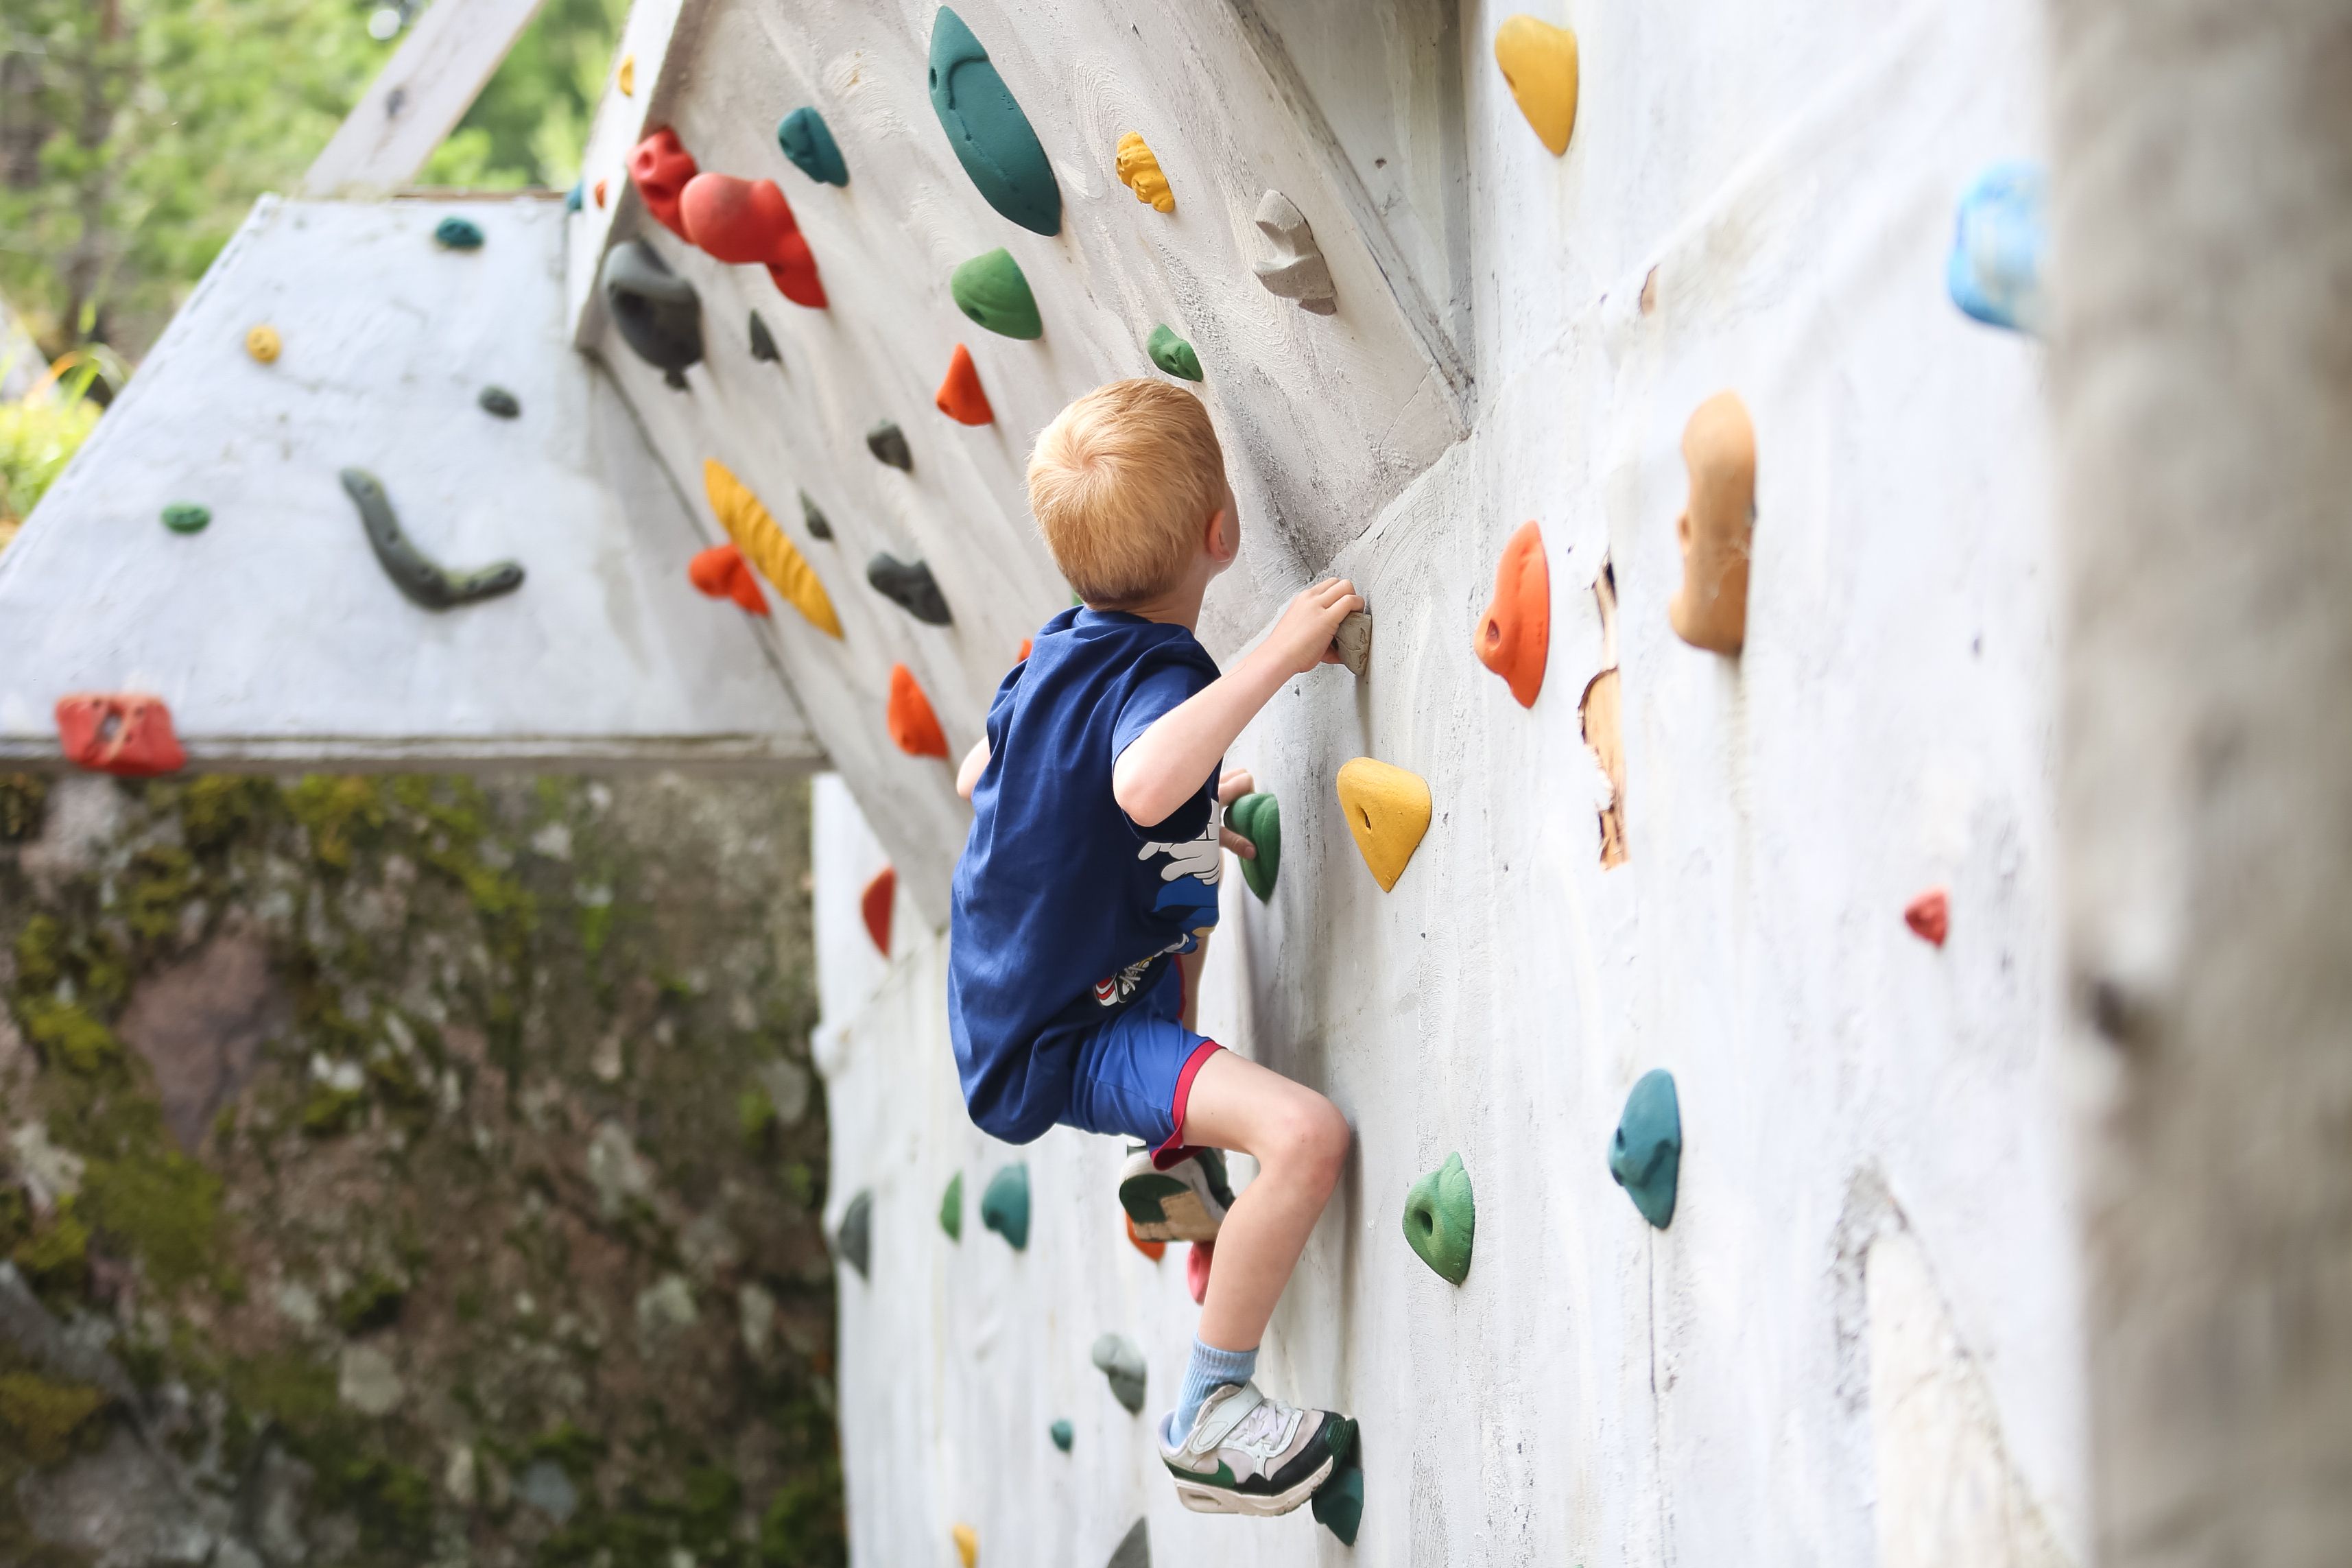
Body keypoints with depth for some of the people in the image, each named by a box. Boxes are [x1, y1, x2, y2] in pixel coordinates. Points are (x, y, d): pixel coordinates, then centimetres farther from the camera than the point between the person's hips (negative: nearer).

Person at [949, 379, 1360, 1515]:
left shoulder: (1060, 650, 2)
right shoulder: (1160, 678, -25)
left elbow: (979, 777, 20)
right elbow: (1146, 782, -49)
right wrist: (1275, 657, -45)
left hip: (1004, 987, 10)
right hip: (1061, 1047, -10)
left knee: (1193, 893, 37)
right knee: (1306, 1134, -28)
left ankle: (1170, 1164, 40)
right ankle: (1206, 1418, -14)